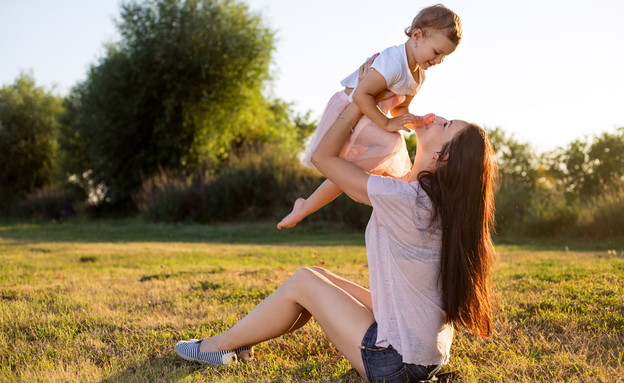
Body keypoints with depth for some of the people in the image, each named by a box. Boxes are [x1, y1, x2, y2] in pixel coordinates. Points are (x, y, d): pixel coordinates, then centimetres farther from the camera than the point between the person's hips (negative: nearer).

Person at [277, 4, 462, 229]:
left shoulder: (418, 74, 5)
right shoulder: (393, 63, -29)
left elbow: (399, 109, 12)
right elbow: (360, 94, -33)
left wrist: (416, 122, -9)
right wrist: (387, 123, -29)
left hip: (368, 118, 11)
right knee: (391, 143, -32)